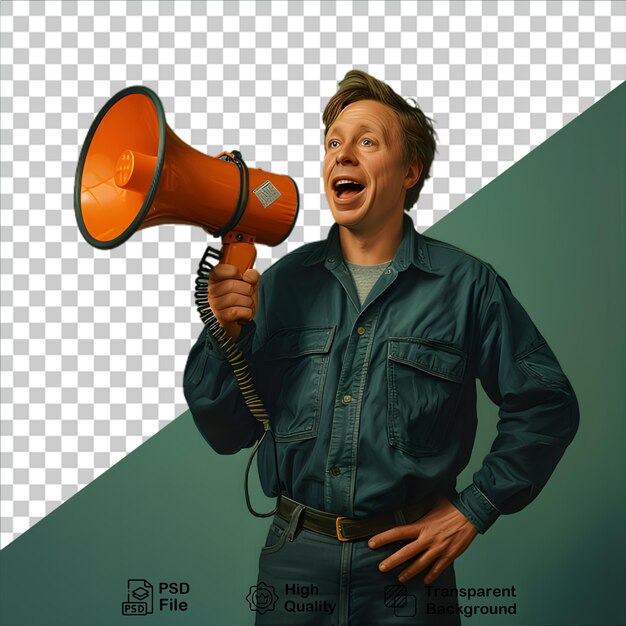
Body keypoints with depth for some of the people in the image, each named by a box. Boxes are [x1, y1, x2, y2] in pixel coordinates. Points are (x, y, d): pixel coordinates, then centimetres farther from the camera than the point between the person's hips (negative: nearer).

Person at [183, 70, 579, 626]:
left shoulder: (466, 284, -7)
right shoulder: (284, 283, -1)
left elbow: (548, 404, 0)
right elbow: (228, 433, 1)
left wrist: (473, 509, -4)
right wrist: (225, 334, -16)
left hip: (406, 564, -2)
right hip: (295, 556, 3)